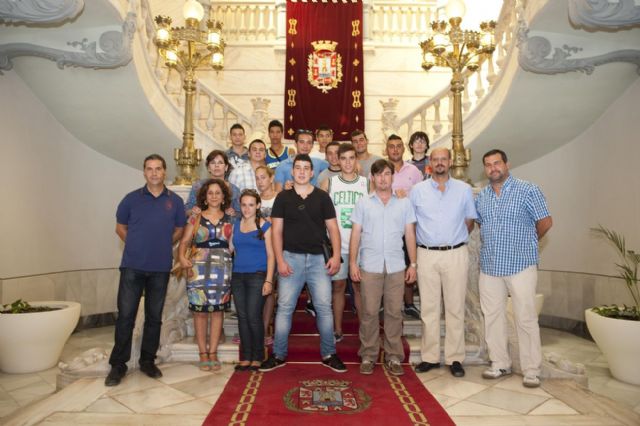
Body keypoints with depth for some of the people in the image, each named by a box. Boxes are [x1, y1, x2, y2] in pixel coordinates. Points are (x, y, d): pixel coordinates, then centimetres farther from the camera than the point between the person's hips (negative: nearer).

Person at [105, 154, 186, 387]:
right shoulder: (132, 199, 2)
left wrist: (161, 246, 7)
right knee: (125, 315, 0)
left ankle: (147, 361, 24)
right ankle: (118, 365, 12)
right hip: (132, 266, -1)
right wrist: (138, 246, 6)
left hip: (160, 268, 1)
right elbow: (120, 227, 12)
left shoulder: (175, 201, 4)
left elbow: (179, 230, 15)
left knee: (154, 317, 10)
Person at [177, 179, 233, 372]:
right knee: (200, 311, 2)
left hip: (223, 269, 1)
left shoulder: (229, 220, 8)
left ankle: (213, 353, 15)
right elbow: (184, 241, 1)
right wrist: (181, 256, -17)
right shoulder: (196, 217, 5)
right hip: (199, 268, -1)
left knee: (217, 311, 4)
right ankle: (203, 354, 14)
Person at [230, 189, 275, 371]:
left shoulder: (265, 226, -2)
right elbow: (230, 249, 18)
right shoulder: (235, 225, 12)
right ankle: (246, 357, 16)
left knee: (253, 316, -5)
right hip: (238, 276, 5)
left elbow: (271, 255, -5)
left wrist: (269, 280, -11)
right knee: (242, 317, 6)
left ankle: (257, 357, 10)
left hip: (257, 276, -4)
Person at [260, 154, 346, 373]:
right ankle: (279, 355, 16)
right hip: (291, 257, 0)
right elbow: (277, 231, 2)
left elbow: (332, 228, 5)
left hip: (318, 258, 0)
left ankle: (328, 354, 16)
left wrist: (336, 255, -7)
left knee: (324, 306, 2)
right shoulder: (283, 197, 5)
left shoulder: (322, 197, 6)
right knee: (284, 307, 3)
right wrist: (280, 260, -6)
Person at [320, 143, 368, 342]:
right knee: (338, 285, 7)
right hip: (337, 243, 0)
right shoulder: (329, 183, 3)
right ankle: (337, 330, 18)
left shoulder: (366, 183, 4)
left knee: (359, 286, 6)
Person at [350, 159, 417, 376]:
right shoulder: (363, 203, 7)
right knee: (369, 312, 3)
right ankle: (368, 356, 15)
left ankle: (393, 357, 17)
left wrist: (413, 263, 2)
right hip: (369, 266, -1)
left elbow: (410, 234, 8)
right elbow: (356, 234, 5)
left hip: (396, 266, 1)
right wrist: (352, 262, -2)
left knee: (394, 312, 5)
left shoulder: (404, 203, 9)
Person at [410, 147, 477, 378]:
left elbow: (470, 220, 13)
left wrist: (456, 239, 6)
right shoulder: (417, 190, 4)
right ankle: (430, 357, 17)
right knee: (428, 308, 6)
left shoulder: (464, 189, 5)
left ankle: (455, 358, 15)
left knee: (455, 308, 4)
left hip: (455, 255, 0)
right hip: (427, 255, 0)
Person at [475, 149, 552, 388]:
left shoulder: (528, 190, -5)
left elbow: (545, 222, -2)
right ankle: (500, 364, 24)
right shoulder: (481, 195, 10)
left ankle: (531, 370, 14)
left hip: (520, 265, -5)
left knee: (526, 319, 1)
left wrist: (526, 242, 10)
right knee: (492, 316, 10)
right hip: (489, 266, 5)